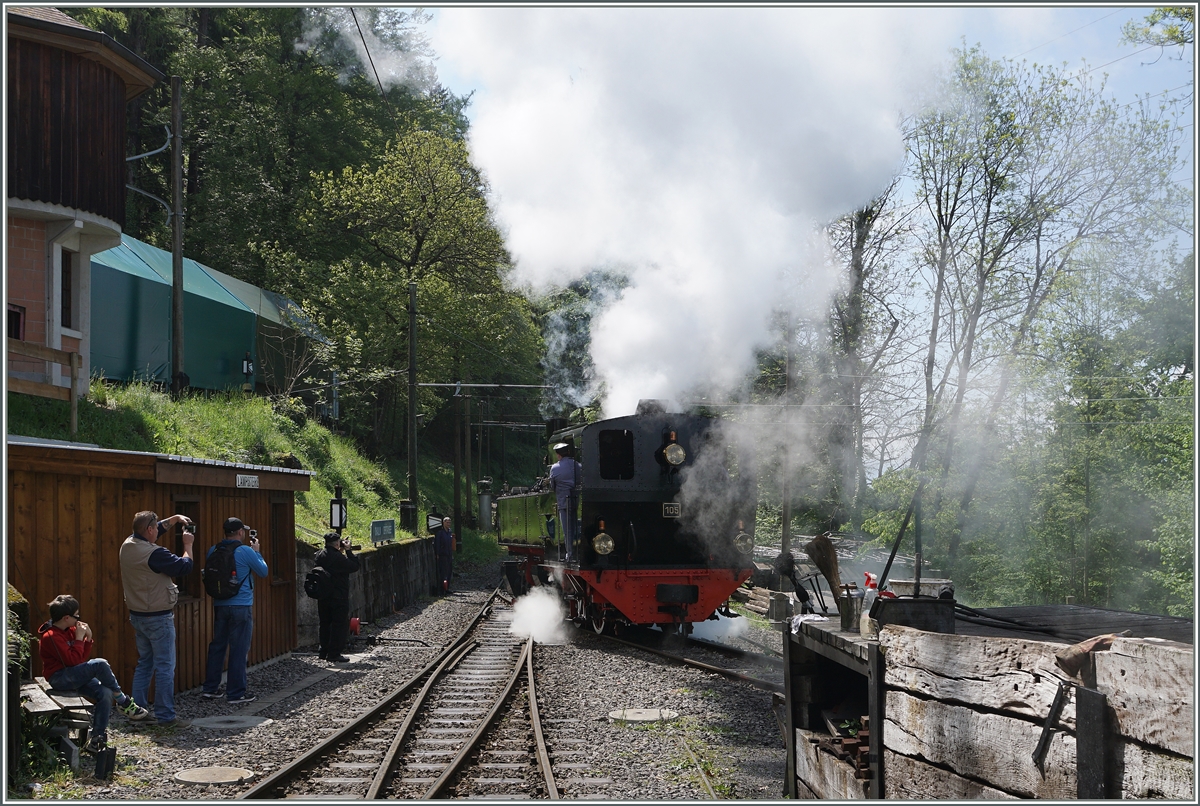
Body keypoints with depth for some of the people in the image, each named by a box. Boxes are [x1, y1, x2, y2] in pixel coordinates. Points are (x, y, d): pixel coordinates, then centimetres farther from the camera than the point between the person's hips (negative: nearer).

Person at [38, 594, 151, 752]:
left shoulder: (69, 631, 11)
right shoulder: (50, 637, -16)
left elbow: (82, 657, 14)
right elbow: (73, 660, -22)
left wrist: (88, 639, 0)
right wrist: (79, 638, -15)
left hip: (74, 677, 9)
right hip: (60, 678, -9)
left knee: (106, 693, -17)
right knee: (100, 664, -28)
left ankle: (97, 738, -13)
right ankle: (124, 703, -12)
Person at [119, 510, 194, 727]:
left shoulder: (128, 545, 2)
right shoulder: (154, 553, -23)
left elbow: (154, 531, 21)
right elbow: (185, 566, -17)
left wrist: (175, 518, 18)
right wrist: (188, 545, -1)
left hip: (137, 617, 9)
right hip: (158, 618, -9)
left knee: (144, 663, 18)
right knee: (165, 668, -3)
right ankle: (165, 716, -2)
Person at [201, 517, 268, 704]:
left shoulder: (213, 551, 3)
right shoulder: (246, 551, -12)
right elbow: (263, 571, -1)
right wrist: (256, 551, 12)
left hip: (219, 605, 6)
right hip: (241, 607, -6)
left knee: (217, 646, 15)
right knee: (239, 650, 0)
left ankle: (210, 688, 20)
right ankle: (236, 693, 3)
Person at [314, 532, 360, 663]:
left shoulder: (320, 555, 4)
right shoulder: (338, 557, -20)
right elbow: (354, 566, -14)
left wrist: (341, 551, 10)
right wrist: (348, 551, -7)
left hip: (323, 597, 8)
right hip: (338, 597, -8)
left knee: (325, 624, 16)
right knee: (339, 625, 0)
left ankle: (324, 652, 22)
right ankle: (334, 654, -2)